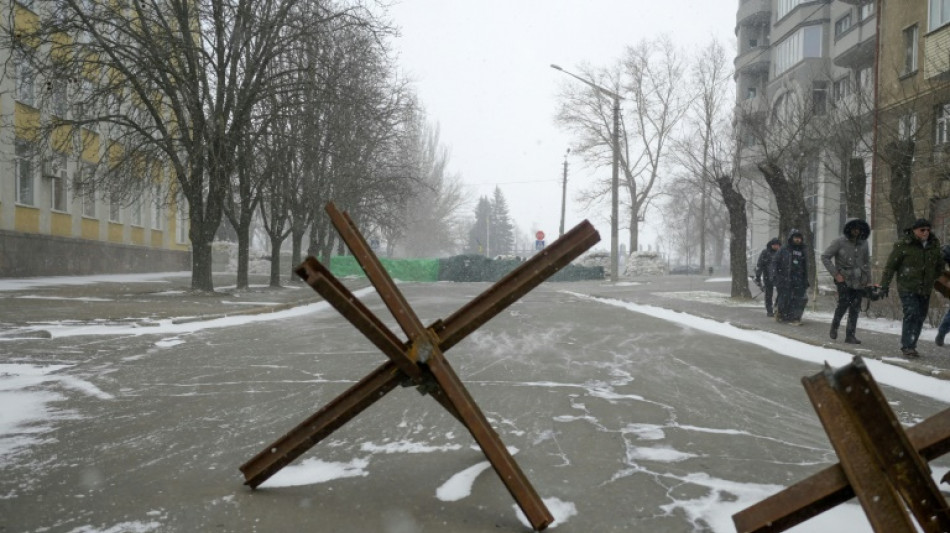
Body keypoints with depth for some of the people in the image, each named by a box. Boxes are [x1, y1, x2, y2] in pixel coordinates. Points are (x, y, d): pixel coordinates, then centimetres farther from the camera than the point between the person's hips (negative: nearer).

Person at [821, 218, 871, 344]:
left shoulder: (863, 243, 8)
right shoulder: (839, 242, -6)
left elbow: (867, 262, 18)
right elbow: (825, 257, -7)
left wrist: (868, 280, 12)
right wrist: (836, 274, -11)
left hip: (858, 281, 4)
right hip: (843, 279, -4)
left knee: (855, 309, 1)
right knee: (844, 303, -16)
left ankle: (850, 335, 9)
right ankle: (835, 326, 10)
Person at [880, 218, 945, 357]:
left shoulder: (934, 245, 9)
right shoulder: (903, 245, -8)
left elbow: (939, 266, 24)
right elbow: (890, 266, -6)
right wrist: (884, 285, -7)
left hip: (925, 290, 6)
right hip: (907, 289, -6)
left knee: (920, 317, 6)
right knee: (911, 314, -16)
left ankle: (910, 345, 16)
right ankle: (907, 346, -13)